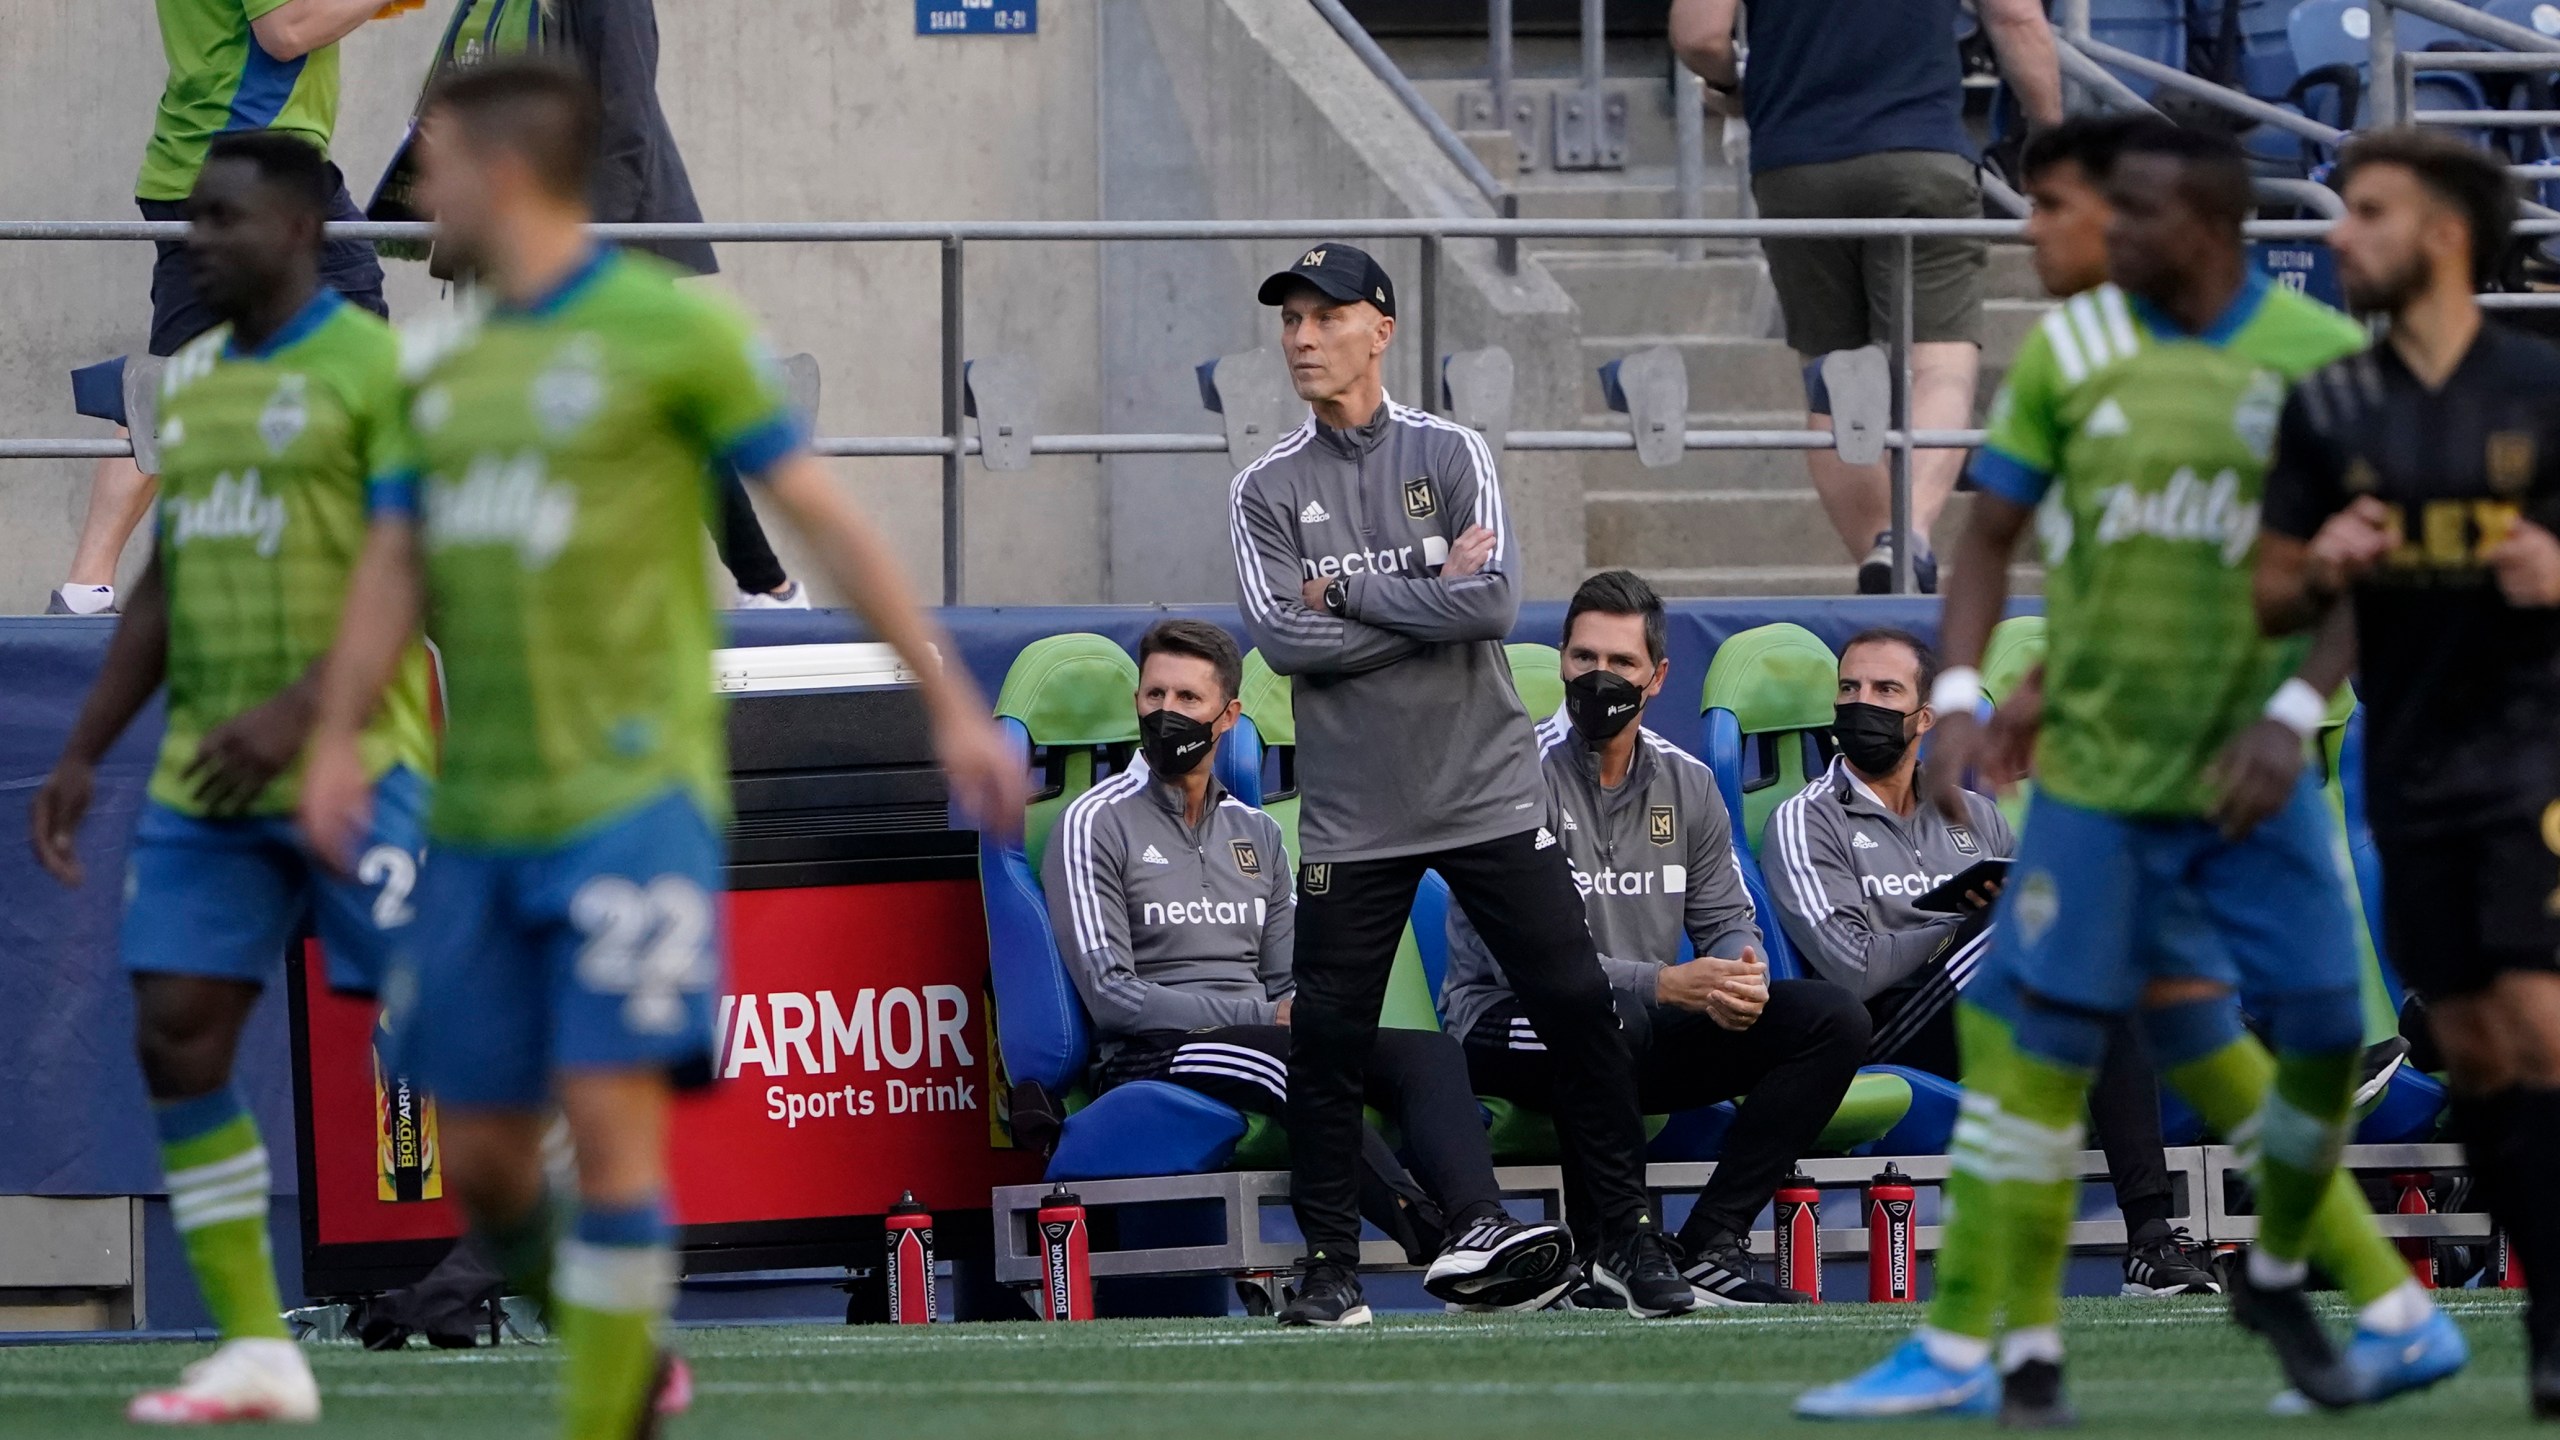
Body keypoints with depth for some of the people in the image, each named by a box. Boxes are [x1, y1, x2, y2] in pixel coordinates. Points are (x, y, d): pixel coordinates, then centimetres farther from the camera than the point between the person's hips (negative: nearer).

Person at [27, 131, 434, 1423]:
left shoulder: (371, 370, -8)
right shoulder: (192, 382, 16)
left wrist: (298, 710, -24)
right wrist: (82, 755, 18)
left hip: (351, 766, -8)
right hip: (206, 781, 8)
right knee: (176, 1037, 0)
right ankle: (257, 1353, 7)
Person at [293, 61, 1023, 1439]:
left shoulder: (673, 328, -5)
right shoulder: (445, 369, 14)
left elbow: (829, 518, -4)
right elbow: (392, 569, 11)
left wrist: (952, 705, -7)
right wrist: (333, 740, -5)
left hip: (634, 798, -6)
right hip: (482, 813, 6)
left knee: (612, 1118, -15)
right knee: (481, 1156, 6)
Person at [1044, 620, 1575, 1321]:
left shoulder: (1257, 833, 22)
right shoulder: (1097, 823, 3)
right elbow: (1111, 993, -8)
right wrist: (1263, 1015, -12)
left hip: (1265, 1037, 6)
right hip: (1154, 1057, -6)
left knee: (1430, 1051, -21)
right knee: (1293, 1056, -37)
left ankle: (1477, 1228, -49)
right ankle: (1434, 1235, -54)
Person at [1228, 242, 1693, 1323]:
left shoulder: (1449, 454, 1)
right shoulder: (1267, 490, 4)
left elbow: (1496, 603, -13)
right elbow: (1283, 639, -10)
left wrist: (1349, 593, -11)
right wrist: (1432, 597, -11)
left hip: (1487, 794, -1)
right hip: (1352, 816, 1)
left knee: (1578, 1009, -4)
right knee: (1324, 1034, -1)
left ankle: (1628, 1240, 5)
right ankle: (1330, 1264, 10)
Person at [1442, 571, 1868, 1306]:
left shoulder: (1685, 783, 9)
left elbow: (1728, 922, 10)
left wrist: (1740, 978, -16)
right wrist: (1667, 984, -28)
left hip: (1645, 1031, 7)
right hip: (1514, 1035, -7)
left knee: (1832, 1020, -10)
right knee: (1606, 1015, -41)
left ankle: (1710, 1244, -16)